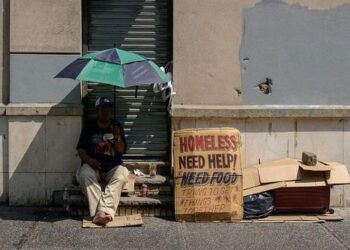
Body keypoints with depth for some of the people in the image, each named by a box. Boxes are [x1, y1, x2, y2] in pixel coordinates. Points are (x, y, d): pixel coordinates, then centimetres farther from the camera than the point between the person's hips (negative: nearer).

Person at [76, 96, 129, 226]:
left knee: (121, 176, -33)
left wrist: (117, 137, -15)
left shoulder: (117, 126, 8)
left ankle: (103, 211, -47)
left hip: (113, 166, 0)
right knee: (85, 175, -34)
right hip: (93, 164, 0)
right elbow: (80, 149, 4)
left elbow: (121, 150, 4)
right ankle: (102, 213, -43)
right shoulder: (89, 127, 7)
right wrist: (88, 159, -16)